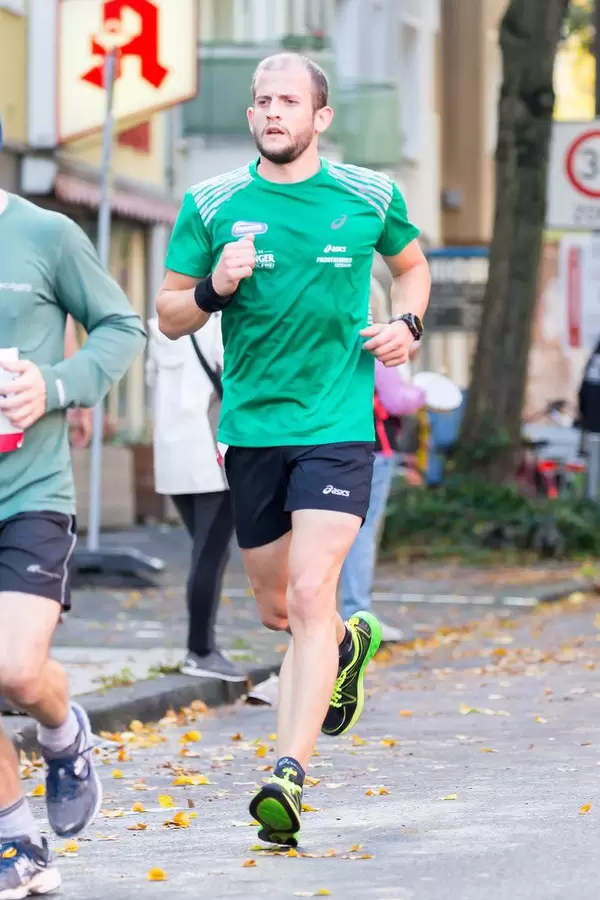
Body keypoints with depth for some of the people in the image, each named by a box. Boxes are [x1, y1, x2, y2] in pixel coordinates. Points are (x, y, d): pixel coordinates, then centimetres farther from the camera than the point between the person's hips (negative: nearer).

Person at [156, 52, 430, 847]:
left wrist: (408, 323, 2)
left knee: (310, 593, -17)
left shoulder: (370, 198, 2)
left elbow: (410, 262, 22)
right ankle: (351, 643, 49)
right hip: (251, 425, 3)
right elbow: (169, 315, 6)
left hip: (338, 425, -3)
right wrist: (213, 288, -15)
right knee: (275, 607, 13)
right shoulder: (212, 205, 2)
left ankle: (289, 774, -22)